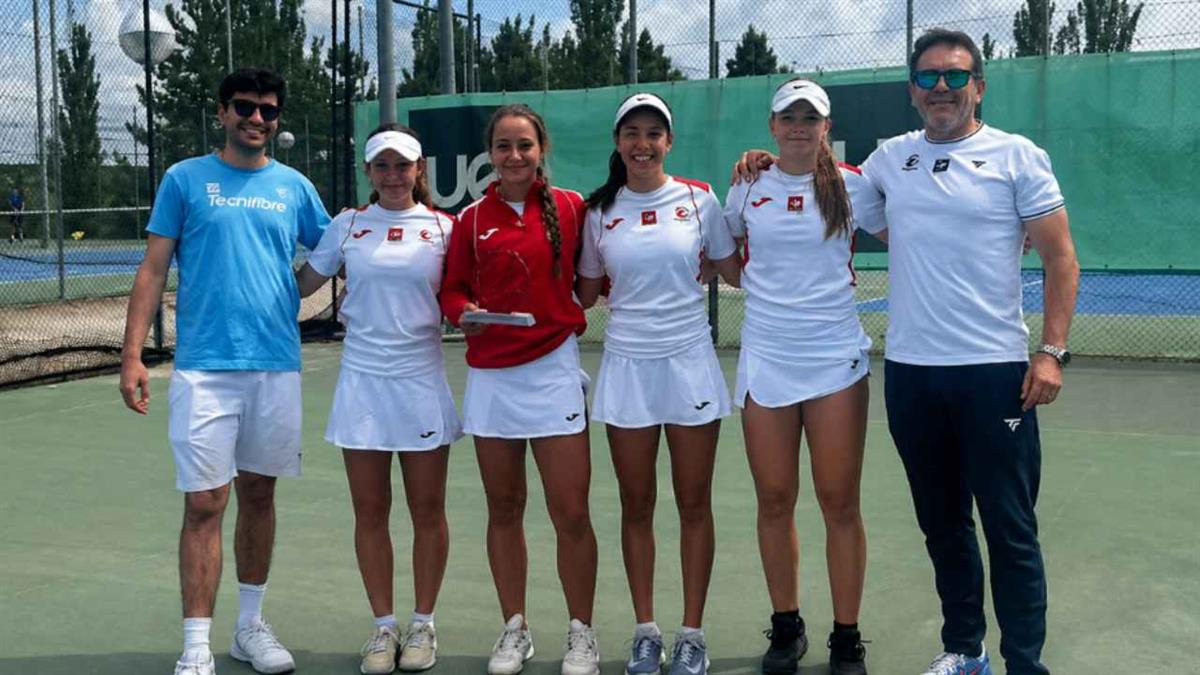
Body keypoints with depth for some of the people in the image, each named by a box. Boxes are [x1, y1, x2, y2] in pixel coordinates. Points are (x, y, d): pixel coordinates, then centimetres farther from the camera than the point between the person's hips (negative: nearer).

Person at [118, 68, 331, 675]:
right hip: (204, 367, -3)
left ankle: (250, 625, 26)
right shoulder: (185, 179, 3)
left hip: (276, 366, 3)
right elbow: (153, 270, 1)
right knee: (204, 504, -4)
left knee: (258, 494, 12)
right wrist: (132, 355, -6)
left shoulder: (294, 186, 10)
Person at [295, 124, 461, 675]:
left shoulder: (443, 228, 2)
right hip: (361, 381, 1)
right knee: (370, 511, 5)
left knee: (427, 510, 5)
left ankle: (423, 624, 20)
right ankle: (384, 625, 19)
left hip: (421, 381, -1)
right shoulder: (346, 227, 6)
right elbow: (300, 285, 10)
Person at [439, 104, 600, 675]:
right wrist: (464, 313, -11)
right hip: (490, 375, 2)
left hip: (554, 370, -2)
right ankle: (514, 629, 26)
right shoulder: (472, 219, 5)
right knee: (504, 509, 11)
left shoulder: (571, 207, 1)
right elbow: (453, 288, 8)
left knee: (570, 513, -3)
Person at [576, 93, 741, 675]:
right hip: (627, 366, 1)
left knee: (694, 503, 5)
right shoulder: (599, 211, 4)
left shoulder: (699, 199, 1)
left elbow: (737, 272, 8)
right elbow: (585, 293, 11)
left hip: (689, 362, -1)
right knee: (637, 506, 8)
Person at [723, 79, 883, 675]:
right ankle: (786, 627, 22)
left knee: (840, 503, 1)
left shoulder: (851, 186, 1)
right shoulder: (747, 189, 7)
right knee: (774, 502, 6)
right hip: (764, 359, 2)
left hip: (835, 360, -2)